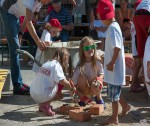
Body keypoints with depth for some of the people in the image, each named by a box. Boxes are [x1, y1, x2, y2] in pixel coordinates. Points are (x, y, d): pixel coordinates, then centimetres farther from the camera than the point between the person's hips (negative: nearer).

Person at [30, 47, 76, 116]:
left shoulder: (47, 63, 16)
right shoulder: (56, 65, -6)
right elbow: (61, 80, -20)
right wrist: (71, 87, -3)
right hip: (43, 96, -8)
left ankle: (41, 105, 15)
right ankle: (45, 105, 1)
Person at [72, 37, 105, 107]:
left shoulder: (97, 62, -17)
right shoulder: (80, 66, -23)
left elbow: (101, 74, -1)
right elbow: (74, 85, -19)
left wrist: (99, 80, -24)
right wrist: (81, 96, -31)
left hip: (93, 89, 1)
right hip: (84, 89, -1)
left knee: (95, 86, -34)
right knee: (81, 76, -30)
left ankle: (98, 98, 3)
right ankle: (86, 98, -5)